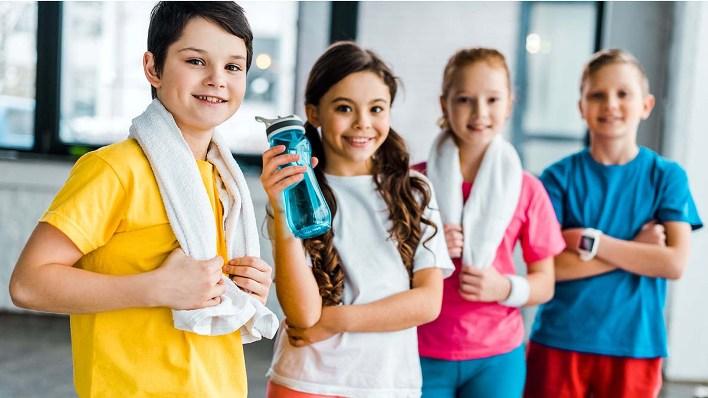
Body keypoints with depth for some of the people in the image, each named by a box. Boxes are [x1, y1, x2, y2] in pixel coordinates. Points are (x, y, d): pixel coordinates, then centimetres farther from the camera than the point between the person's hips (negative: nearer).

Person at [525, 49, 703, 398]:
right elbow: (548, 265, -11)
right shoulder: (559, 176, -3)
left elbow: (674, 263, -11)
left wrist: (588, 241, -15)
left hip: (635, 346, 1)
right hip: (559, 342, 0)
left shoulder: (667, 176, -1)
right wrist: (635, 249, -14)